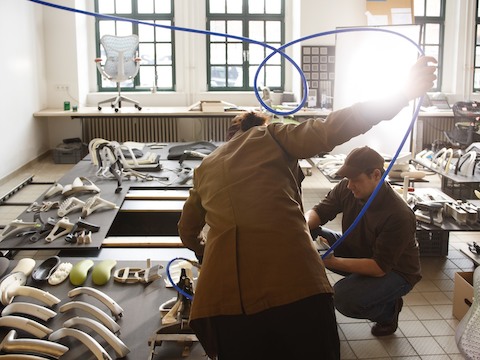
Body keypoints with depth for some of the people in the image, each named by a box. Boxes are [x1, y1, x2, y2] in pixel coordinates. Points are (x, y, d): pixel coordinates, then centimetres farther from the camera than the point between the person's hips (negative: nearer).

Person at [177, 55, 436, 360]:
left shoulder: (205, 167, 26)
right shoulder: (271, 137, 14)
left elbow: (188, 231, 38)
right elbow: (330, 131, -3)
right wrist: (403, 94, 0)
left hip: (226, 296, 3)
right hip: (295, 286, -3)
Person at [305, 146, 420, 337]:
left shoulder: (399, 215, -32)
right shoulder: (346, 189, -14)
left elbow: (380, 267, -31)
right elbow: (318, 212, -6)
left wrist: (333, 262, -41)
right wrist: (304, 226, -32)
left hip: (394, 271, -6)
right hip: (356, 252, 6)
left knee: (344, 297, -32)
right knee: (309, 234, -14)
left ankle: (389, 310, 1)